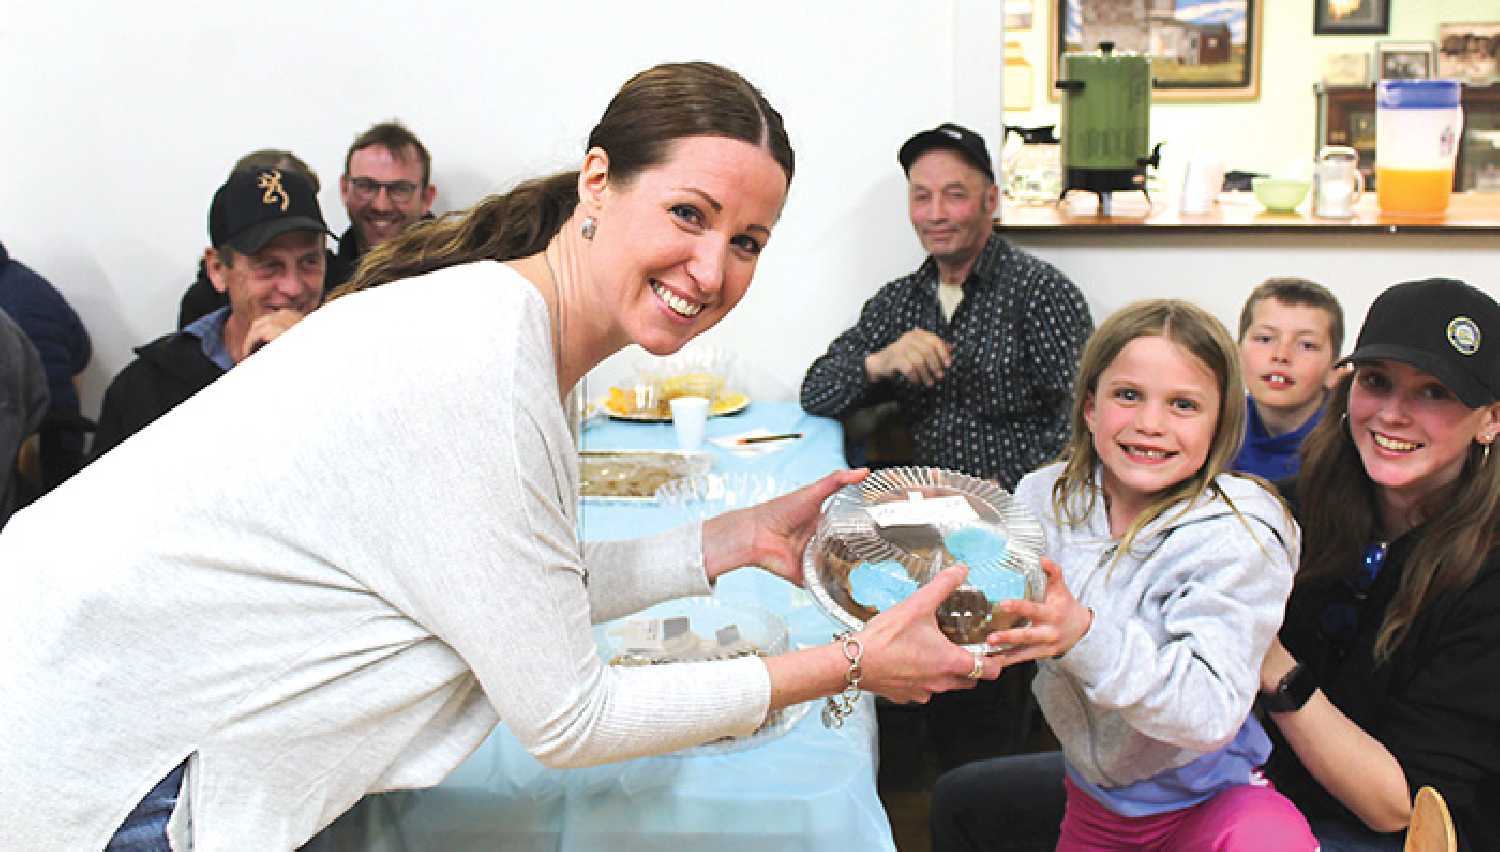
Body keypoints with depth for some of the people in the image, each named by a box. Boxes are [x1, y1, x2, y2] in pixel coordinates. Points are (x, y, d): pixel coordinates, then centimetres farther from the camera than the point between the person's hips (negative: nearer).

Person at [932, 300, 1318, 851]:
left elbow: (1213, 711, -29)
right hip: (1093, 786, 5)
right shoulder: (1047, 496, -7)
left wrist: (1086, 635, -42)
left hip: (1202, 799, -5)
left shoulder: (1236, 537, -21)